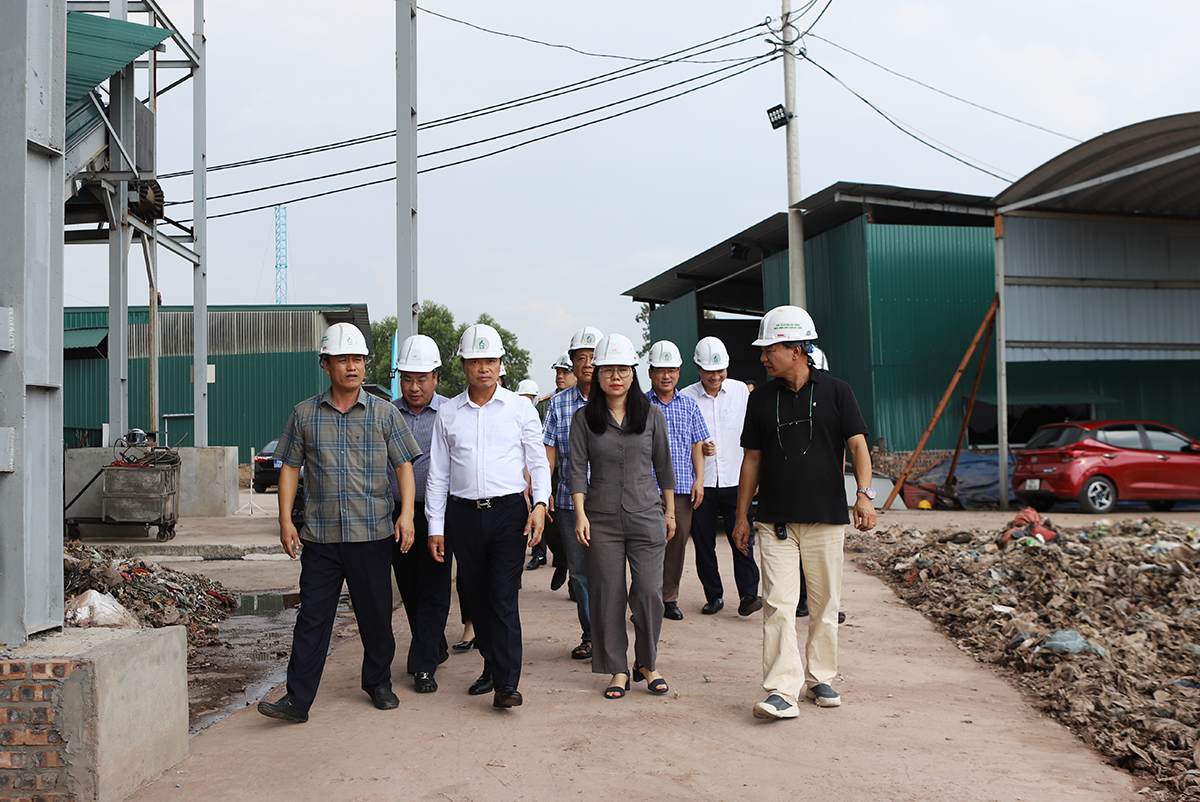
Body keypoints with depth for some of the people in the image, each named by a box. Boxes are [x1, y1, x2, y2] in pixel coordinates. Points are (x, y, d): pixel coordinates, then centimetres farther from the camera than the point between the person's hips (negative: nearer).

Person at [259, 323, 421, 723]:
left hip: (373, 535, 0)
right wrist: (285, 520, 2)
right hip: (320, 536, 0)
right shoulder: (305, 414, 5)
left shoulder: (385, 413, 3)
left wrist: (406, 514, -8)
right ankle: (297, 699, 6)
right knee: (312, 618, 1)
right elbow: (290, 468, 9)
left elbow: (404, 465, 3)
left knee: (376, 616, 10)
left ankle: (379, 684, 29)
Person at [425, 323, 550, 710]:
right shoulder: (447, 413, 8)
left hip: (508, 511, -3)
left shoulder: (520, 408, 3)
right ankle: (492, 666, 27)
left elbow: (538, 462, 6)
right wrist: (435, 526, 6)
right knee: (476, 598, 11)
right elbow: (438, 473, 10)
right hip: (463, 514, 3)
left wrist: (540, 504, -10)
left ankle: (506, 683, -6)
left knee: (503, 598, -8)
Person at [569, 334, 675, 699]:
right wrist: (580, 514, -9)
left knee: (649, 591, -3)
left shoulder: (651, 415, 5)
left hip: (647, 517, 0)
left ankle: (648, 664, 18)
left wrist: (670, 512, 12)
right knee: (608, 595, 3)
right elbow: (577, 469, -1)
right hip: (602, 520, 0)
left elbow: (664, 467, 11)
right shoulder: (584, 419, 3)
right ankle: (618, 670, 17)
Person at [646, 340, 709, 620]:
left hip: (683, 488, 4)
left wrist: (699, 480, 3)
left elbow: (697, 445, 13)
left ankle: (669, 598, 20)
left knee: (677, 544, 8)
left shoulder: (689, 405, 13)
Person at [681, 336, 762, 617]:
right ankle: (713, 595, 17)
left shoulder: (741, 391, 5)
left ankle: (748, 595, -3)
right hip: (701, 481, 0)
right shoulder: (686, 397, -1)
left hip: (735, 480, 0)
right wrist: (699, 449, -14)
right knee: (703, 542, 5)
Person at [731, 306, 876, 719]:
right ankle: (782, 691, -7)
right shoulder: (761, 399, 7)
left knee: (825, 603, 9)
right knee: (778, 605, -7)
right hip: (775, 519, 1)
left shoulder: (836, 391, 0)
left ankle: (820, 679, 24)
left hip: (826, 516, -1)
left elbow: (857, 444, -3)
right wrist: (742, 516, 9)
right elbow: (752, 459, 10)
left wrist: (865, 493, -19)